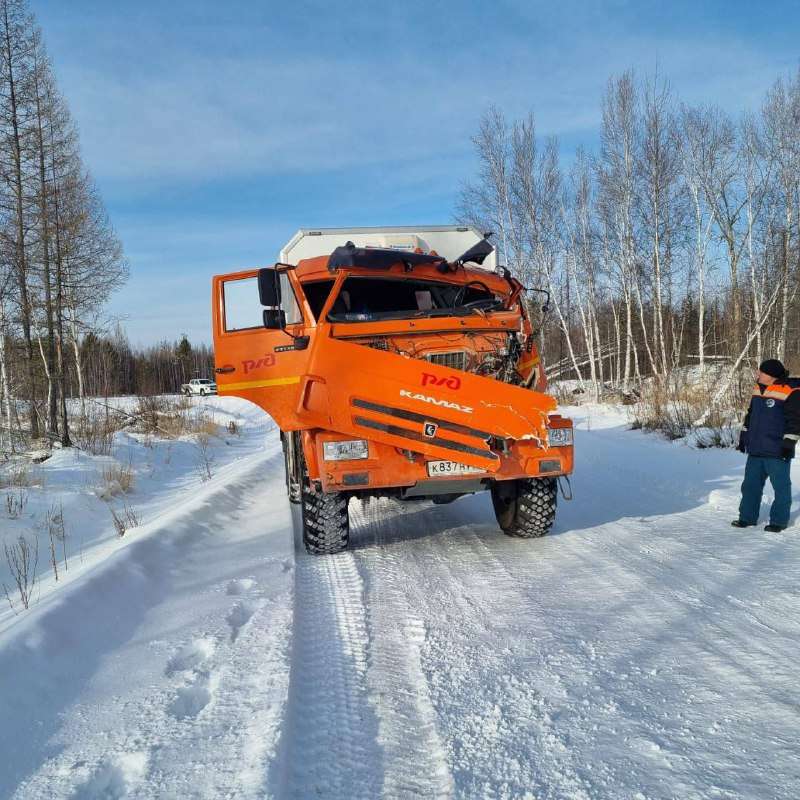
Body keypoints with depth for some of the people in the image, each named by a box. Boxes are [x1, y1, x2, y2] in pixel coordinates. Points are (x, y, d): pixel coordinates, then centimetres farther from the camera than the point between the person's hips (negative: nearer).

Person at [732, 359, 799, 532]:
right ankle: (747, 517, 21)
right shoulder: (759, 389, 11)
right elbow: (750, 415, 20)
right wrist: (744, 436, 20)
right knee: (750, 485, 11)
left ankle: (779, 520, 14)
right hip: (756, 450, 7)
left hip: (776, 452, -7)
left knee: (781, 486, 5)